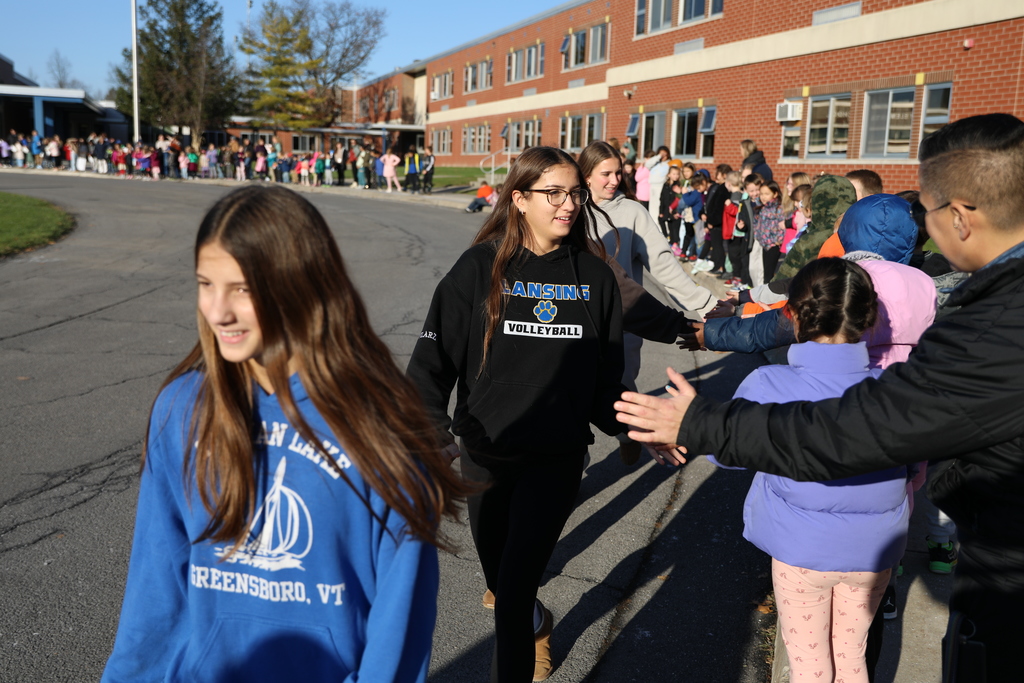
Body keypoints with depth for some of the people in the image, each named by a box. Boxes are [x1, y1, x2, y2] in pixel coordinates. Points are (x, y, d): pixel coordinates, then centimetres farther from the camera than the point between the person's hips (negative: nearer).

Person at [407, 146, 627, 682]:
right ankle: (532, 618, 55)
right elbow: (435, 354, -9)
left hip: (559, 454, -1)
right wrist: (430, 426, -21)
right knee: (494, 555, 22)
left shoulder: (594, 274, 0)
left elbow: (606, 372, 8)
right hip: (486, 449, 1)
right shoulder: (480, 267, -7)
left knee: (514, 590, -5)